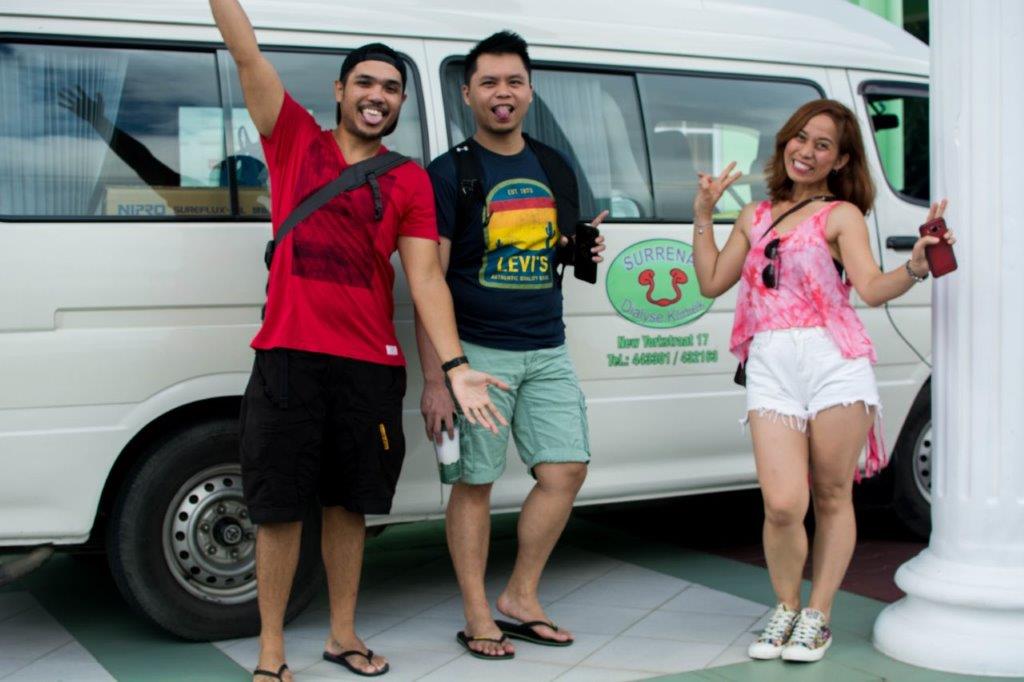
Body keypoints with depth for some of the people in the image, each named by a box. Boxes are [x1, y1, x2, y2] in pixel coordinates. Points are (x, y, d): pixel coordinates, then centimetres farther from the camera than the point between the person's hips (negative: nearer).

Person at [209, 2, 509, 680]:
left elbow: (426, 275, -1)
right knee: (280, 506, 2)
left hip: (370, 365, 2)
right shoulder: (296, 139, 6)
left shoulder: (410, 180, 6)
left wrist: (454, 365, -11)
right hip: (289, 357, -2)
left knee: (349, 503, 13)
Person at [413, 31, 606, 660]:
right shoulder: (449, 173, -4)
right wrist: (435, 379, -14)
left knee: (566, 471, 2)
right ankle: (478, 617, 13)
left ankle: (521, 598, 18)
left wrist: (589, 251, 1)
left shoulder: (556, 169, 13)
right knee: (475, 483, 1)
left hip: (547, 352, 5)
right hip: (477, 352, -5)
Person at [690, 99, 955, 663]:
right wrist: (703, 216, 17)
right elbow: (711, 282, 19)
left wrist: (916, 264, -24)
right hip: (771, 368, 2)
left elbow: (872, 289, -6)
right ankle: (785, 610, 14)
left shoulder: (841, 215, 7)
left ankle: (817, 617, 16)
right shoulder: (755, 217, 21)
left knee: (832, 498, 3)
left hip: (835, 363, -2)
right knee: (782, 504, -8)